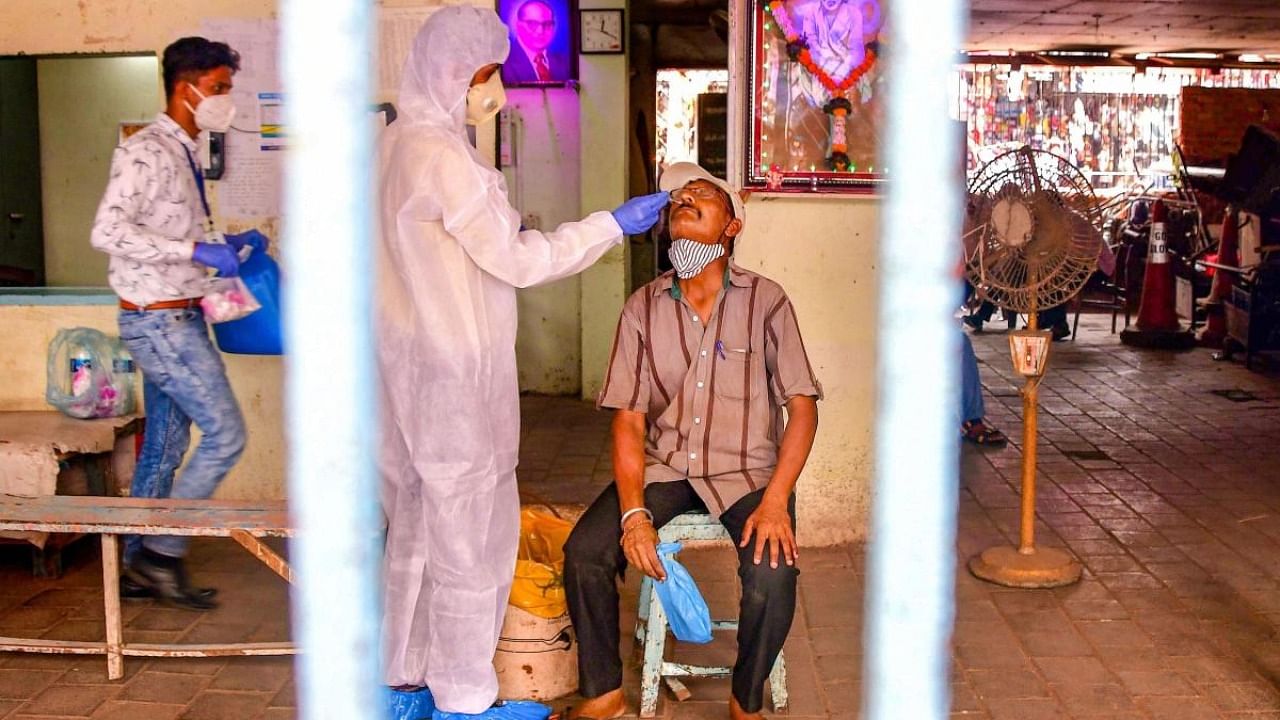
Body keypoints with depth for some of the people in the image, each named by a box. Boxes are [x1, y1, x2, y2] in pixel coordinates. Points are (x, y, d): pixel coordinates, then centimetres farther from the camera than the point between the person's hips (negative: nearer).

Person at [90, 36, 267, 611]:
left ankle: (140, 568, 23)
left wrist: (226, 243, 7)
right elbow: (107, 232, -25)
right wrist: (198, 250, -27)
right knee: (225, 434, -9)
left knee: (163, 447, 13)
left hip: (176, 319, 10)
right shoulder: (147, 151, -15)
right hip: (158, 320, -10)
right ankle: (162, 554, 2)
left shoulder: (182, 154, 14)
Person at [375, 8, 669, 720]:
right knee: (471, 533, 3)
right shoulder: (444, 159, -20)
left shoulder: (399, 143, 8)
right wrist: (614, 223, -11)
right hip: (456, 375, -9)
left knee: (416, 523, 17)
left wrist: (499, 226, 14)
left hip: (411, 363, 9)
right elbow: (517, 261, -17)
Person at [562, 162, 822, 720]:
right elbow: (628, 420, 0)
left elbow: (802, 407, -4)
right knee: (584, 552, -21)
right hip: (663, 467, 2)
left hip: (747, 470, -2)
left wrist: (774, 502, -17)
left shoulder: (765, 300, -2)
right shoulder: (643, 308, 3)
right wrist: (634, 514, -14)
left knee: (773, 572, -29)